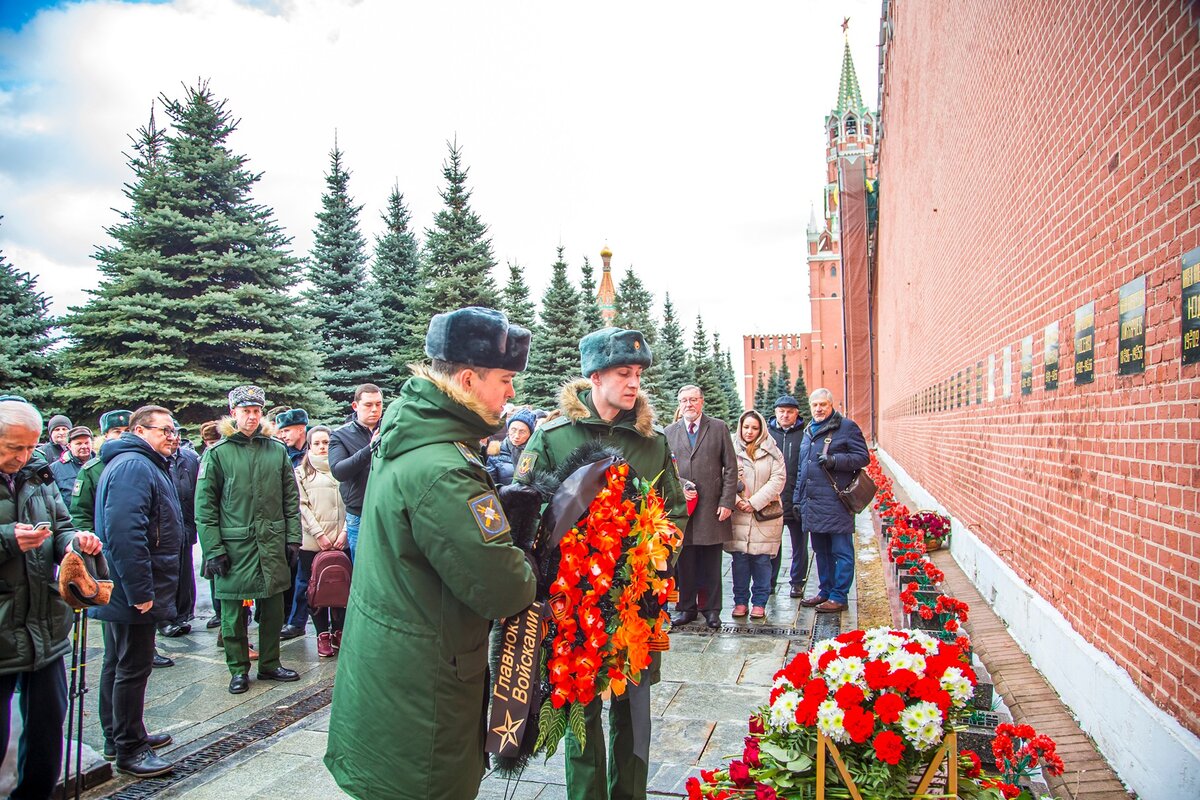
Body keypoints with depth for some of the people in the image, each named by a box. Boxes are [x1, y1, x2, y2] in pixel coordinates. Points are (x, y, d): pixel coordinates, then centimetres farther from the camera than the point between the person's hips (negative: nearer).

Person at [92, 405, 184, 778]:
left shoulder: (147, 465, 16)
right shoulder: (133, 466, -19)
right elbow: (124, 532, -29)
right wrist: (140, 591, -27)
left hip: (123, 592, 11)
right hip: (132, 592, -11)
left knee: (119, 663, 19)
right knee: (133, 667, -1)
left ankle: (117, 737, 33)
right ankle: (129, 749, 11)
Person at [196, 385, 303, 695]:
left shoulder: (277, 450, 6)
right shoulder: (217, 453, -2)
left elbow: (291, 499, 9)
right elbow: (204, 506, -4)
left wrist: (293, 538, 3)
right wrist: (213, 550, -9)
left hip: (273, 544, 3)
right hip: (234, 546, -2)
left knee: (273, 608, 11)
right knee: (234, 611, 8)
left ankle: (270, 663, 27)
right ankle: (238, 669, 24)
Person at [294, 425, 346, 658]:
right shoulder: (301, 472, 9)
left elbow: (350, 501, 6)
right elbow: (302, 506, 1)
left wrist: (344, 531, -6)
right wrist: (319, 534, -8)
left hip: (340, 540, 0)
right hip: (311, 541, 0)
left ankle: (338, 633, 15)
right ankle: (323, 635, 15)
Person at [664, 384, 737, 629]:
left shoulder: (719, 428, 4)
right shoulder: (670, 432, 9)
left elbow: (730, 468, 2)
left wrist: (727, 502, -5)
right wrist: (679, 488, -7)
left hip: (712, 507, -1)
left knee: (711, 563, 6)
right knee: (684, 561, 7)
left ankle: (711, 608, 19)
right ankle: (686, 606, 20)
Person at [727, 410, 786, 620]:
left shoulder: (772, 452, 6)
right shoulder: (733, 450, 6)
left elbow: (778, 479, -3)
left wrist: (754, 502, -10)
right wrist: (736, 501, -12)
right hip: (739, 515, 0)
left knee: (762, 559, 2)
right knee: (739, 558, 2)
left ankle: (759, 603, 13)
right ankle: (740, 601, 13)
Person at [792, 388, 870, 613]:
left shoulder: (847, 427, -3)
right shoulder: (808, 432, 19)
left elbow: (863, 457, -7)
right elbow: (801, 469, 24)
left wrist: (835, 460, -19)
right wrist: (797, 499, 20)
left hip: (836, 502, -7)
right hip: (812, 504, 7)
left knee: (841, 551, 0)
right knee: (821, 551, 15)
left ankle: (839, 597, 6)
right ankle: (826, 591, 26)